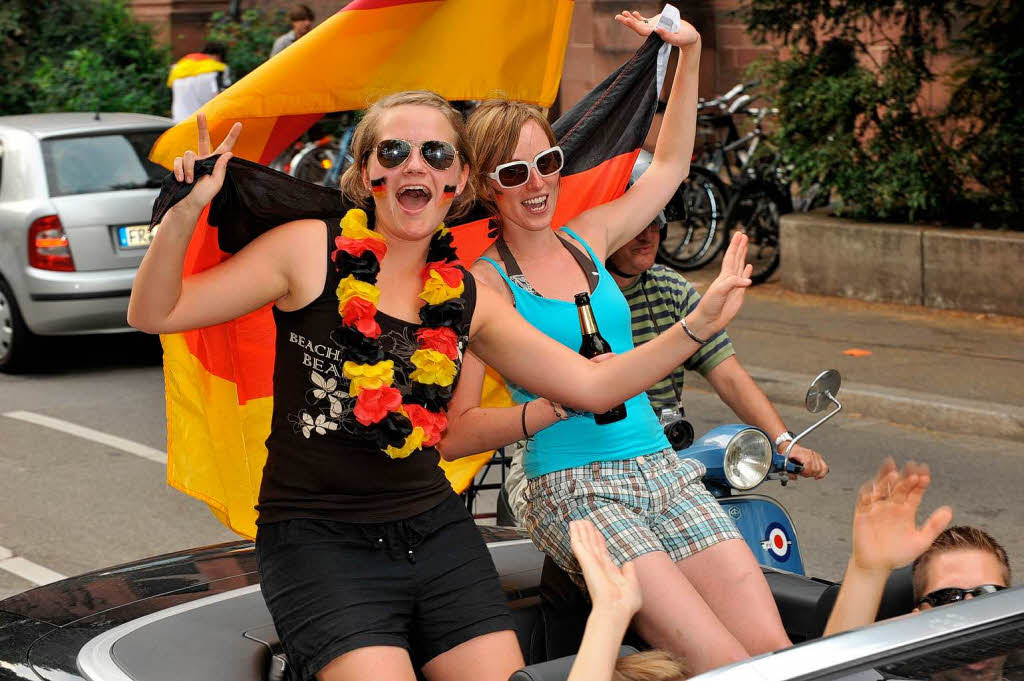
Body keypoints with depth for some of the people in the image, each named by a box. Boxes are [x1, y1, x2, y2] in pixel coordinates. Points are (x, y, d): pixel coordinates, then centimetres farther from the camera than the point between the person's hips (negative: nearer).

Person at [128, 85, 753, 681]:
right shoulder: (311, 250, -3)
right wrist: (185, 211, -21)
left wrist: (699, 325, 5)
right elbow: (155, 314, -6)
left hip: (435, 529, 5)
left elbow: (592, 385, 13)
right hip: (318, 539, -4)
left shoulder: (466, 298, 9)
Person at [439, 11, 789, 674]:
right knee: (724, 664, -20)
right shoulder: (485, 283, -2)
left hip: (663, 470, 6)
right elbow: (454, 434, -7)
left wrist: (689, 52, 22)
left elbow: (669, 164, 29)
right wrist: (557, 405, -18)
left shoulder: (587, 239, 14)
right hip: (576, 489, -6)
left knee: (775, 651, -11)